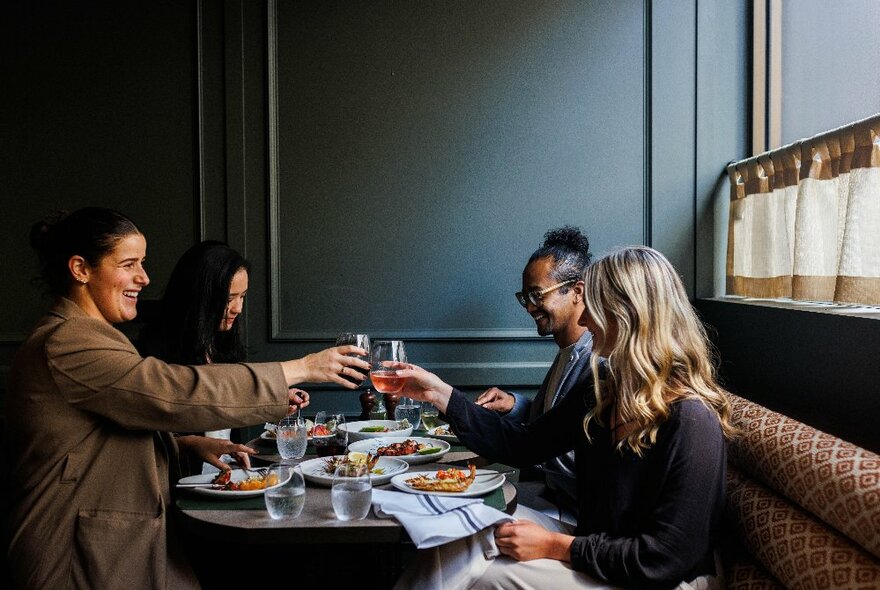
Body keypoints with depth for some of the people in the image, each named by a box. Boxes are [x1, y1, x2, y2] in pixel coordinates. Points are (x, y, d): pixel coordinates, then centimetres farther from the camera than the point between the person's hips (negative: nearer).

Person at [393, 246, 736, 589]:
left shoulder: (691, 420, -23)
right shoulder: (603, 391, 2)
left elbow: (666, 560, -23)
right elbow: (523, 445, 6)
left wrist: (555, 546, -20)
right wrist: (439, 393, 2)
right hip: (594, 547, 7)